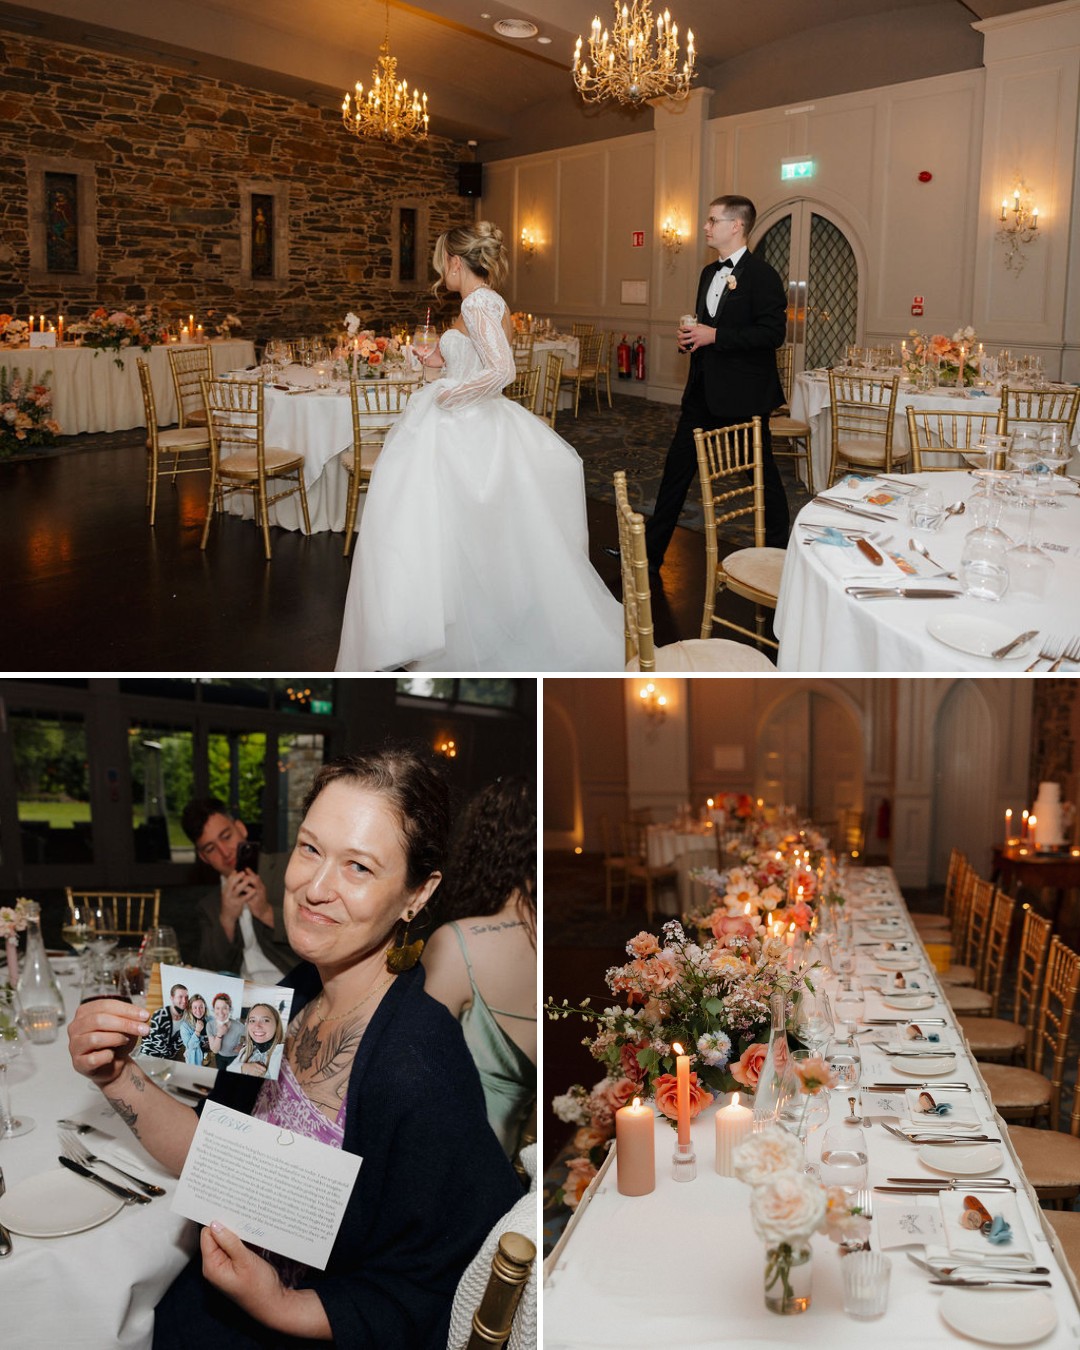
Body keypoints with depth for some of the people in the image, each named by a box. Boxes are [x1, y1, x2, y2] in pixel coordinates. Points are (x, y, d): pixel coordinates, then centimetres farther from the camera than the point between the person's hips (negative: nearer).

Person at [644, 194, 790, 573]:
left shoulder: (761, 275, -13)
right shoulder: (710, 273, 14)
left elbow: (773, 332, -21)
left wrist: (714, 336, -21)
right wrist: (691, 336, 3)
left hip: (743, 394, -8)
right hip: (704, 389, 8)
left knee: (761, 471, 5)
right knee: (677, 465, 8)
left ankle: (777, 551, 20)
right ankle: (651, 549, 14)